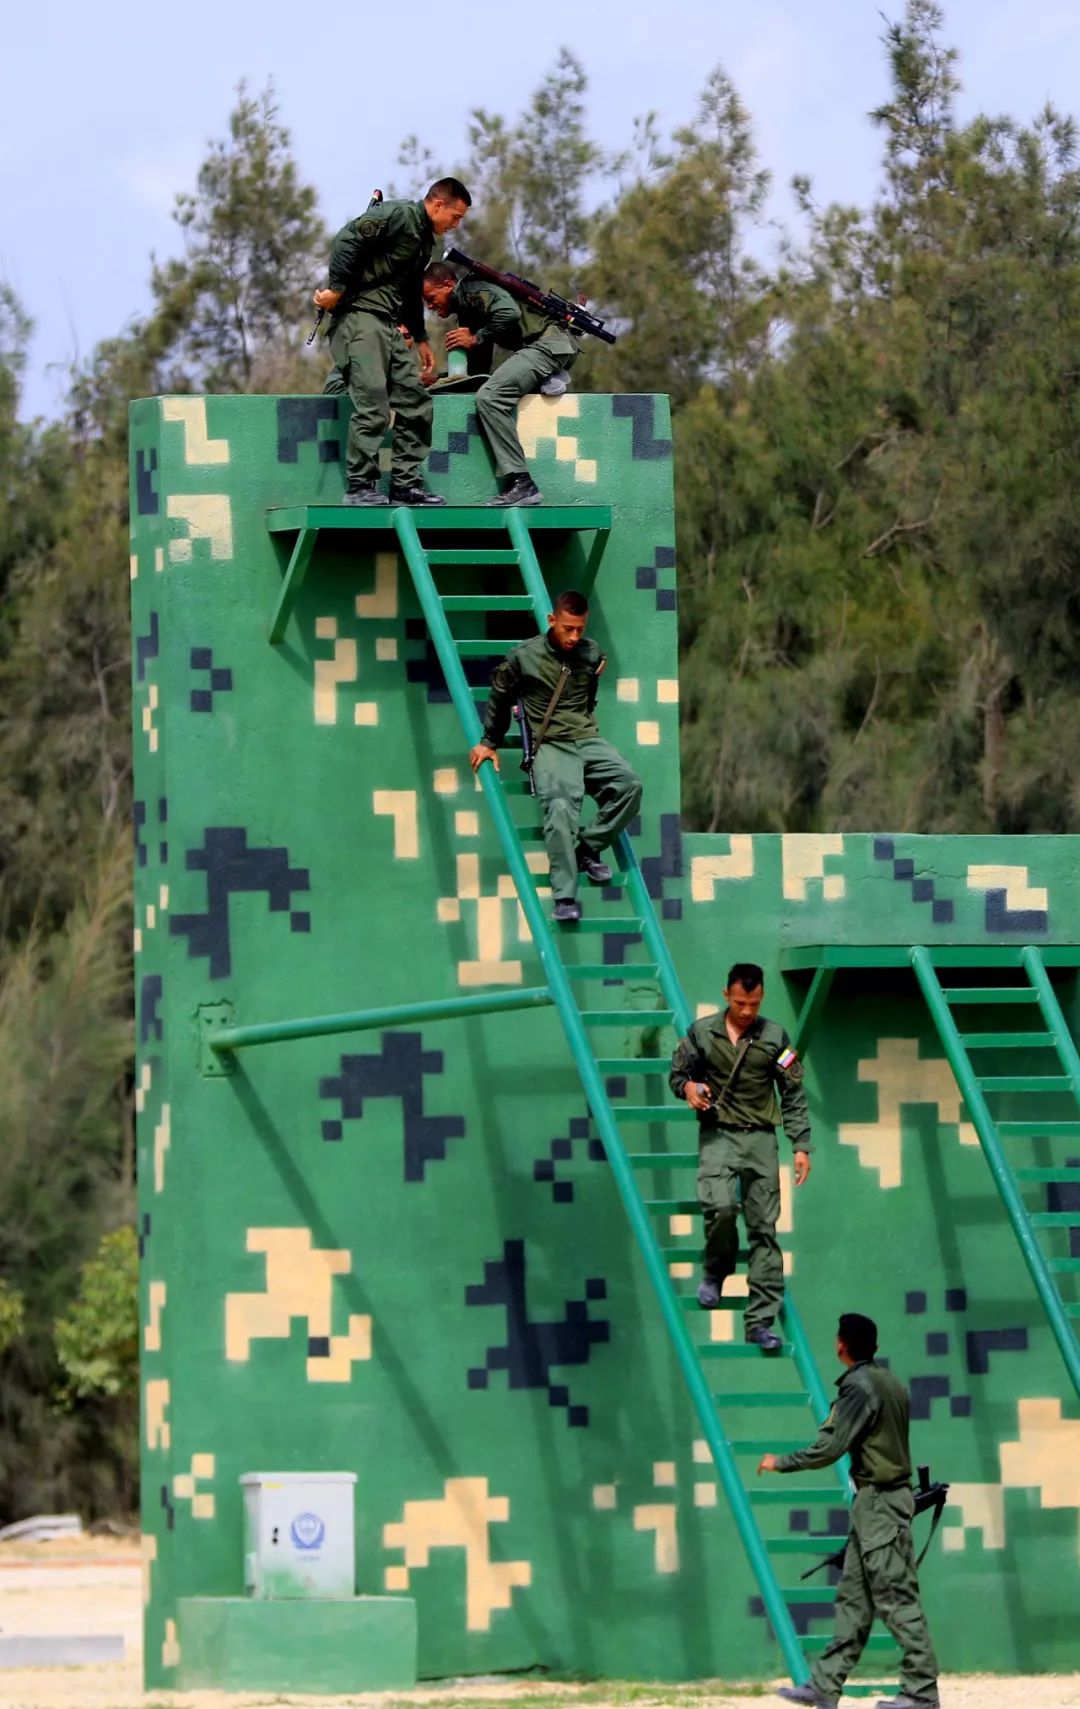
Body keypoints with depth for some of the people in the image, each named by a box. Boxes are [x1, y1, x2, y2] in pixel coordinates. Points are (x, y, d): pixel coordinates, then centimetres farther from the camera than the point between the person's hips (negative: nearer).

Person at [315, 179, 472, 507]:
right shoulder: (398, 216, -7)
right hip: (359, 316, -10)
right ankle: (361, 487, -12)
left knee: (415, 401, 6)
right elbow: (347, 240, -19)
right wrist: (337, 289, -22)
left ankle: (406, 485, 11)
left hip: (391, 326, 10)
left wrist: (420, 338, 36)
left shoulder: (425, 239, 23)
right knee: (372, 403, -14)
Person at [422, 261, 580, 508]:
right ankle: (549, 379, 5)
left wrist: (475, 339, -11)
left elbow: (509, 312, -24)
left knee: (489, 397, -22)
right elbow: (477, 369, 25)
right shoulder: (466, 308, 25)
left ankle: (521, 483, -28)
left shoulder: (470, 290, -5)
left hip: (549, 341, -11)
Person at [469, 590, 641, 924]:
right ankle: (565, 896, -34)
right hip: (550, 745, -4)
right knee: (561, 806, -31)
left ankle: (588, 848, -4)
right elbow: (499, 699, 12)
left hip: (587, 740, 4)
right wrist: (490, 742, 20)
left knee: (629, 784, -24)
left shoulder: (592, 654, 7)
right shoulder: (523, 658, -4)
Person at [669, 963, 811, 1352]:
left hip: (760, 1138, 1)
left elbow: (793, 1095, 8)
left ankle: (760, 1322, -1)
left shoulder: (774, 1038, 5)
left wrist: (801, 1146, 1)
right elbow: (677, 1073, 13)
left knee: (764, 1228, -3)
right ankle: (716, 1272, 8)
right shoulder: (702, 1033, 3)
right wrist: (687, 1087, -11)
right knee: (719, 1206, -25)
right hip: (718, 1135, -1)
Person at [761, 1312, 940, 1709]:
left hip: (879, 1503, -10)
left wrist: (781, 1463, -6)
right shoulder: (890, 1382, 13)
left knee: (896, 1596, -7)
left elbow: (830, 1448, -19)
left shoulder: (859, 1388, -16)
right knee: (853, 1598, 9)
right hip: (880, 1499, 10)